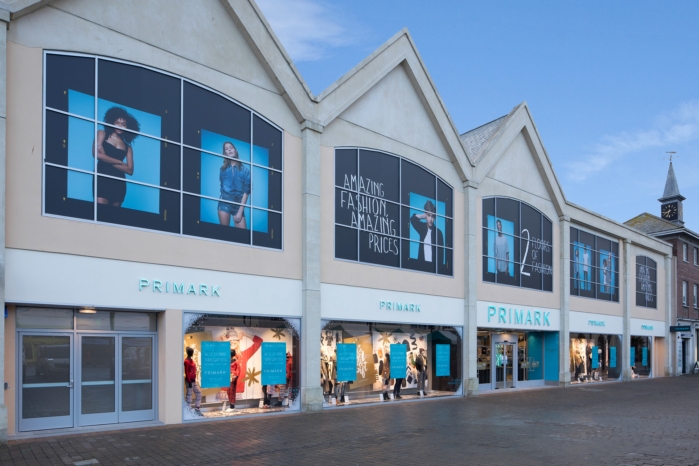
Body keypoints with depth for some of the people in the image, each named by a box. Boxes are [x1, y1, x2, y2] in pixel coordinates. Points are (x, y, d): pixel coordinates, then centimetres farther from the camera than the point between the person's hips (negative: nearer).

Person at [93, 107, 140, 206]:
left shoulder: (128, 147, 15)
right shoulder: (102, 134, 12)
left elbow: (130, 170, 3)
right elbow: (96, 154, -4)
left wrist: (106, 159, -3)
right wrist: (120, 162, 1)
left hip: (119, 182, 3)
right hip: (102, 179, -3)